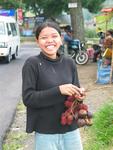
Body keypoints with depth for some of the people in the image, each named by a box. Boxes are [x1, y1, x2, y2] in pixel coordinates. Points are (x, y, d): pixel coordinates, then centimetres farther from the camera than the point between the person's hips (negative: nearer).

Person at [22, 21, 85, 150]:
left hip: (71, 129, 4)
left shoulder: (69, 63, 2)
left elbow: (75, 90, 11)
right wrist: (59, 90, -24)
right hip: (45, 132, -4)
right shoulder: (32, 64, -11)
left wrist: (79, 93, -13)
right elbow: (28, 98, -15)